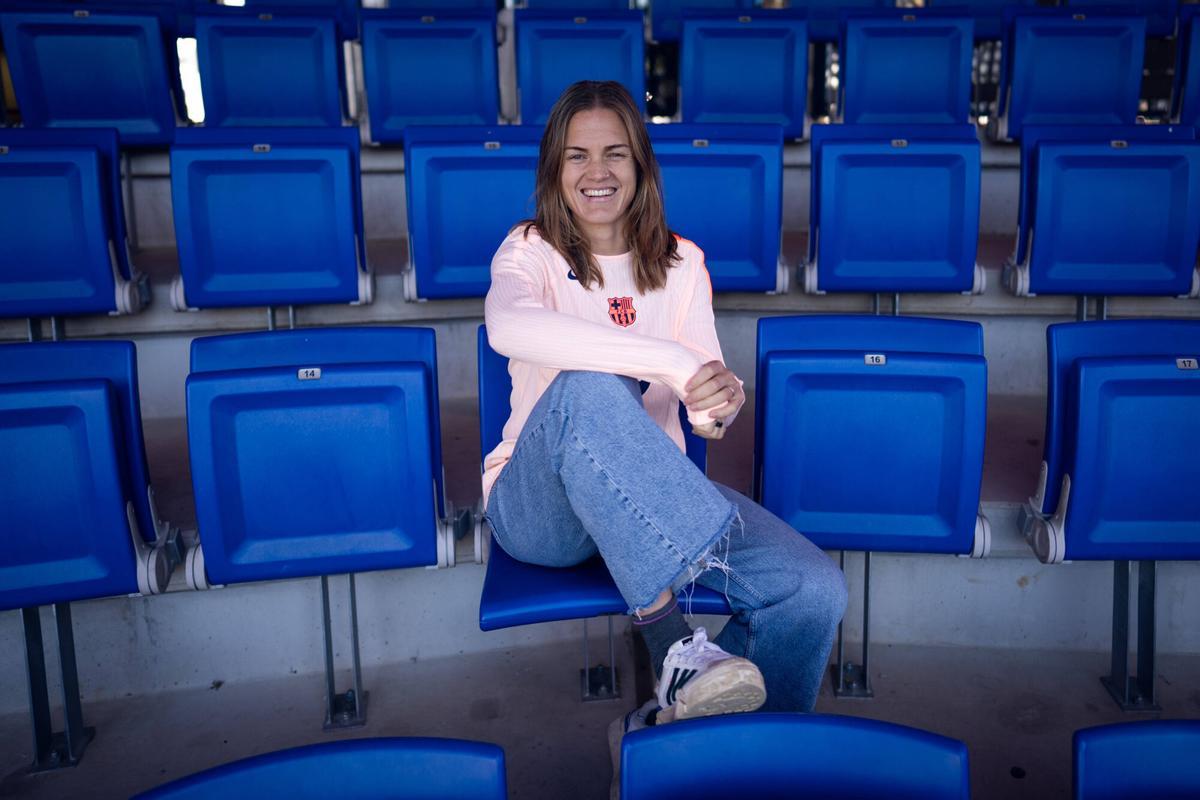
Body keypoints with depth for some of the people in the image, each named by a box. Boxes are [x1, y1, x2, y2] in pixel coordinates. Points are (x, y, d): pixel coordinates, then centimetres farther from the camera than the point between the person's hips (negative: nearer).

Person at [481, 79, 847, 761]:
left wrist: (723, 403, -26)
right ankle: (669, 636, -35)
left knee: (815, 589, -19)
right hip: (540, 508, -3)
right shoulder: (532, 250, -3)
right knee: (587, 389, -37)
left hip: (657, 494, 4)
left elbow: (707, 398, 1)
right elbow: (509, 327, -30)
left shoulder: (680, 264, 10)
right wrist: (670, 362, -38)